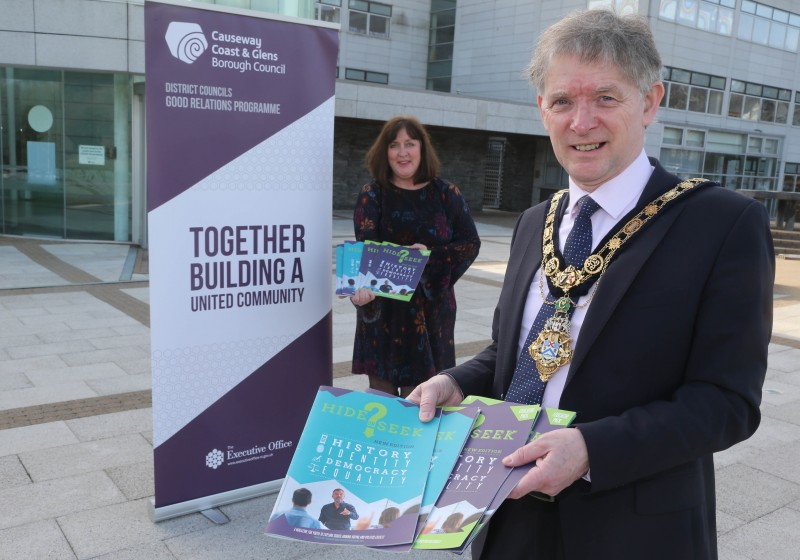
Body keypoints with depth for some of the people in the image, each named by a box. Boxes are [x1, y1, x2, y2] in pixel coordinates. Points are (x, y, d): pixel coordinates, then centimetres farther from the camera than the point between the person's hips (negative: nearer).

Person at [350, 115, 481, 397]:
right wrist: (364, 285, -33)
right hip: (383, 310, 0)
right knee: (382, 389, 6)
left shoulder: (446, 194, 3)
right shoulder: (372, 195, 0)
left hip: (432, 308, 0)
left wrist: (432, 256, -16)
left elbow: (471, 244, 2)